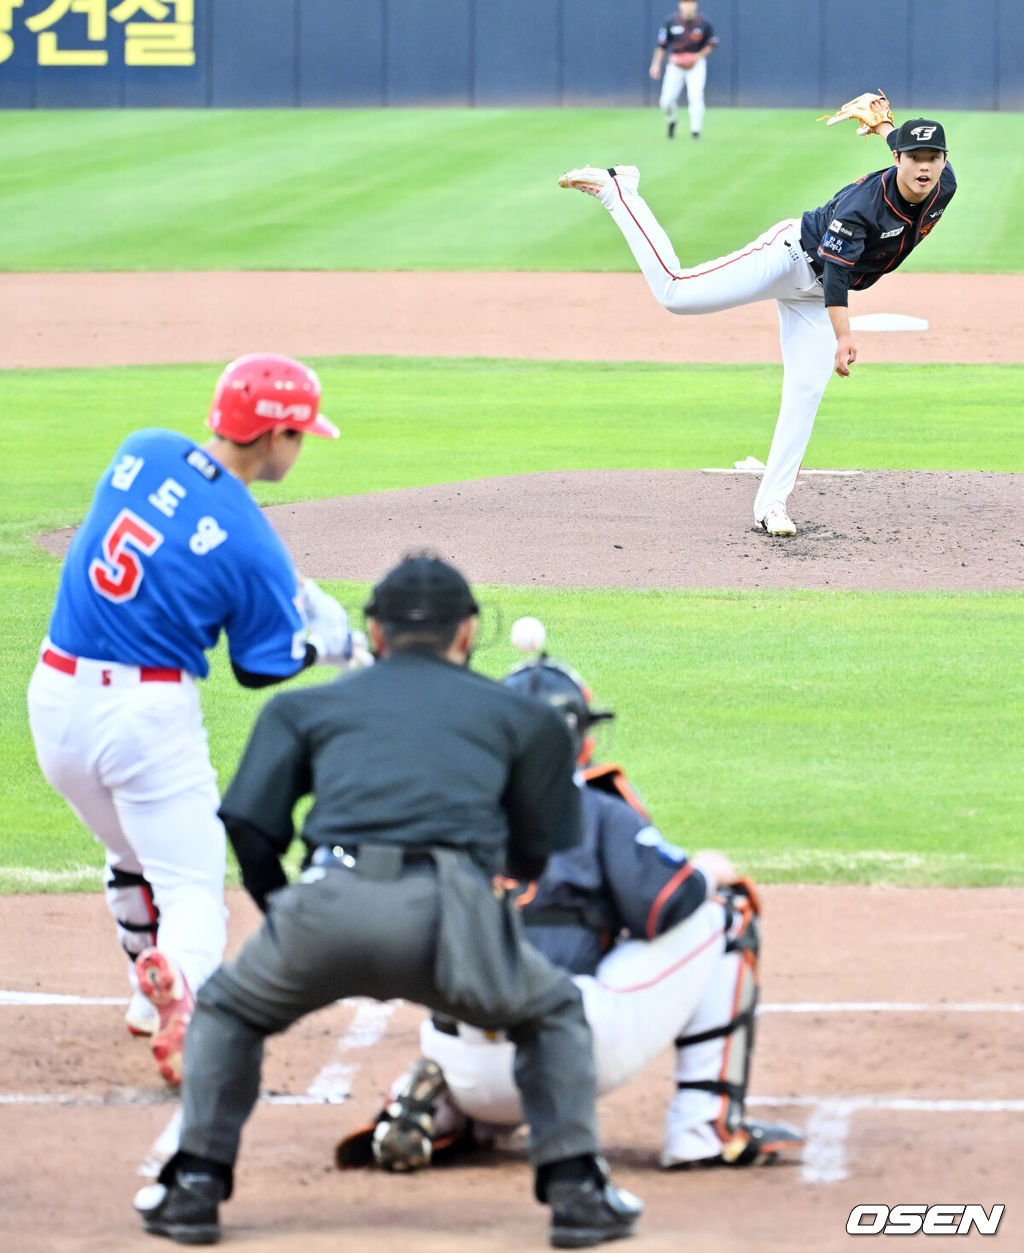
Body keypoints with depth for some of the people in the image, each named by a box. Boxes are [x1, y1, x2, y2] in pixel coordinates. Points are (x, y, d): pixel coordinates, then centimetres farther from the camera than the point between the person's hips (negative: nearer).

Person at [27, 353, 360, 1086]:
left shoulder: (143, 452, 1)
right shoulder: (252, 547, -14)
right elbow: (262, 669, -3)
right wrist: (323, 643, 17)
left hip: (57, 696, 6)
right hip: (149, 715, -6)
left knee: (135, 860, 28)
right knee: (191, 882, -2)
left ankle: (150, 999, 39)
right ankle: (180, 995, -33)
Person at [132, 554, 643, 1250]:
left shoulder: (306, 705, 27)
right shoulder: (518, 714, 27)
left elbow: (251, 826, 15)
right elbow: (533, 858, 27)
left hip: (328, 906, 0)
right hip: (450, 909, 0)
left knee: (228, 1009, 30)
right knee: (554, 1010, 28)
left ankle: (196, 1185, 19)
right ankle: (575, 1187, 14)